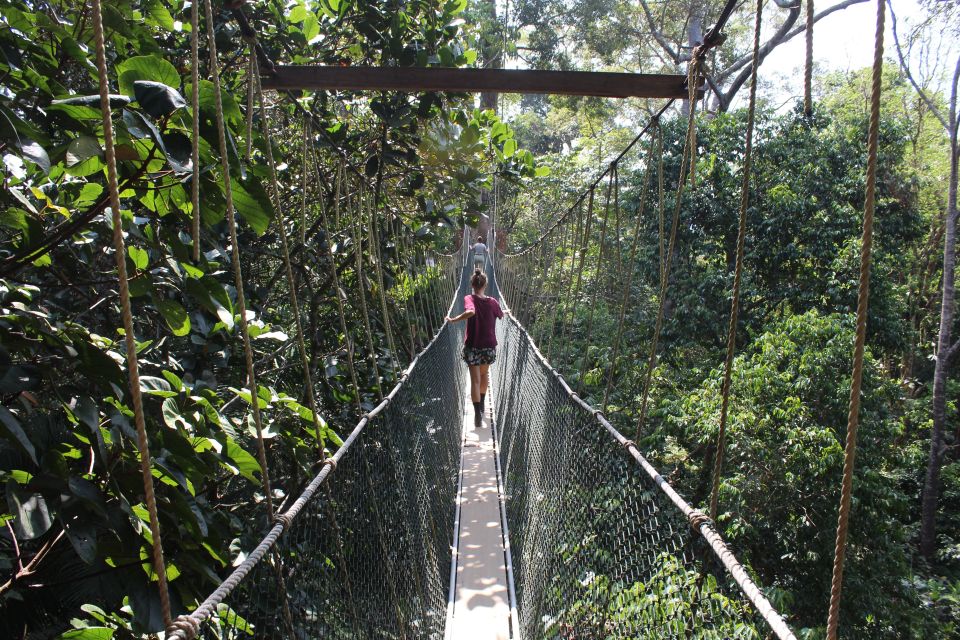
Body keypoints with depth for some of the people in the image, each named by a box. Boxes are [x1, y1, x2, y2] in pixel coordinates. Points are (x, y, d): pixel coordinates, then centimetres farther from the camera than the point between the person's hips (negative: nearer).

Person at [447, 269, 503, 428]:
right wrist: (505, 311, 41)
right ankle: (481, 405, 41)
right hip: (490, 347, 3)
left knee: (475, 380, 2)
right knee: (484, 374, 25)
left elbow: (471, 312, -34)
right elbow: (500, 315, 19)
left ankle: (478, 415, -4)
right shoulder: (492, 302, -2)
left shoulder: (469, 299, -12)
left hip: (472, 347, -3)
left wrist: (454, 320, -24)